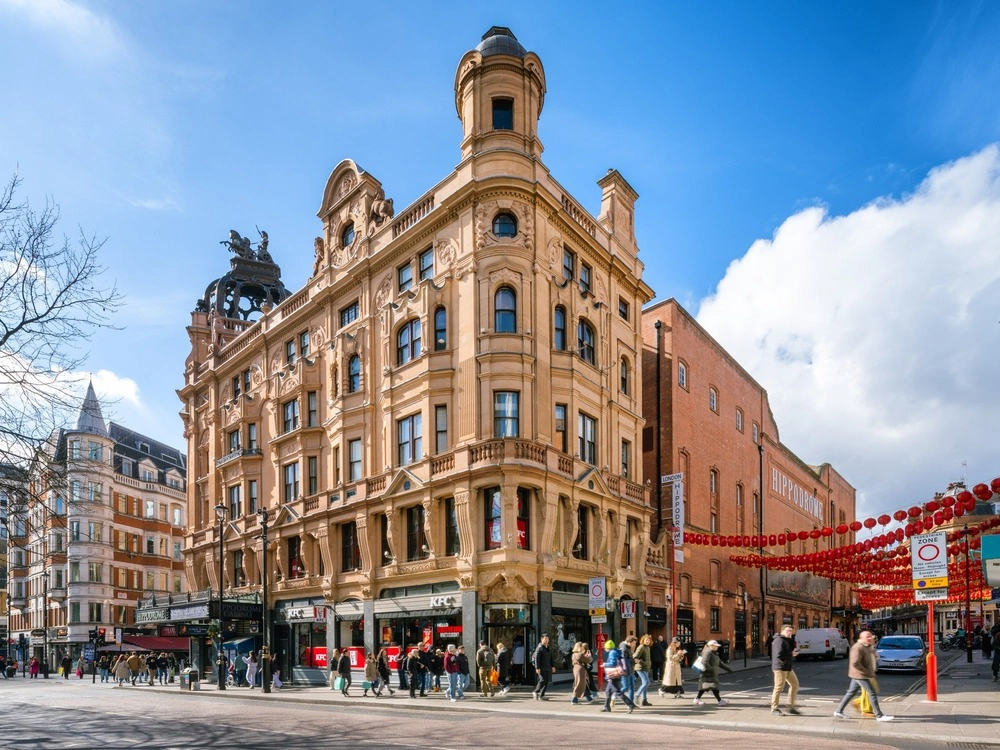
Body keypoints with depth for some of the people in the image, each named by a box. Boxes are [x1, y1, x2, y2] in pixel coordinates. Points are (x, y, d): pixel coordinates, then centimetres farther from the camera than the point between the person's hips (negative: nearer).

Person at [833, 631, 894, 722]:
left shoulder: (867, 646, 14)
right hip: (860, 675, -10)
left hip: (858, 676, 10)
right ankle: (879, 716, -1)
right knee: (872, 693, -6)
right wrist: (866, 672, -20)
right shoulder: (858, 648, -18)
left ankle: (838, 711, 17)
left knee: (851, 693, 12)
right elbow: (855, 663, -25)